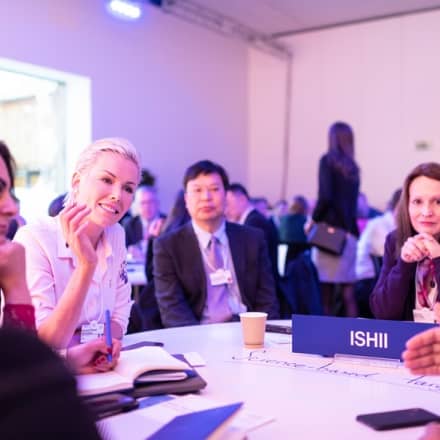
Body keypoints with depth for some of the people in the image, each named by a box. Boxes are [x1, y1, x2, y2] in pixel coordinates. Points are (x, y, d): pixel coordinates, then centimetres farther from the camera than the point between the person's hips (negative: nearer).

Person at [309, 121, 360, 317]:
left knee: (326, 287, -2)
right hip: (349, 232, 6)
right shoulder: (353, 166, 13)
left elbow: (325, 196, -13)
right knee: (348, 287, 6)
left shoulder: (328, 160, -4)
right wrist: (352, 228, 13)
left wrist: (313, 220, -1)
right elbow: (352, 202, 13)